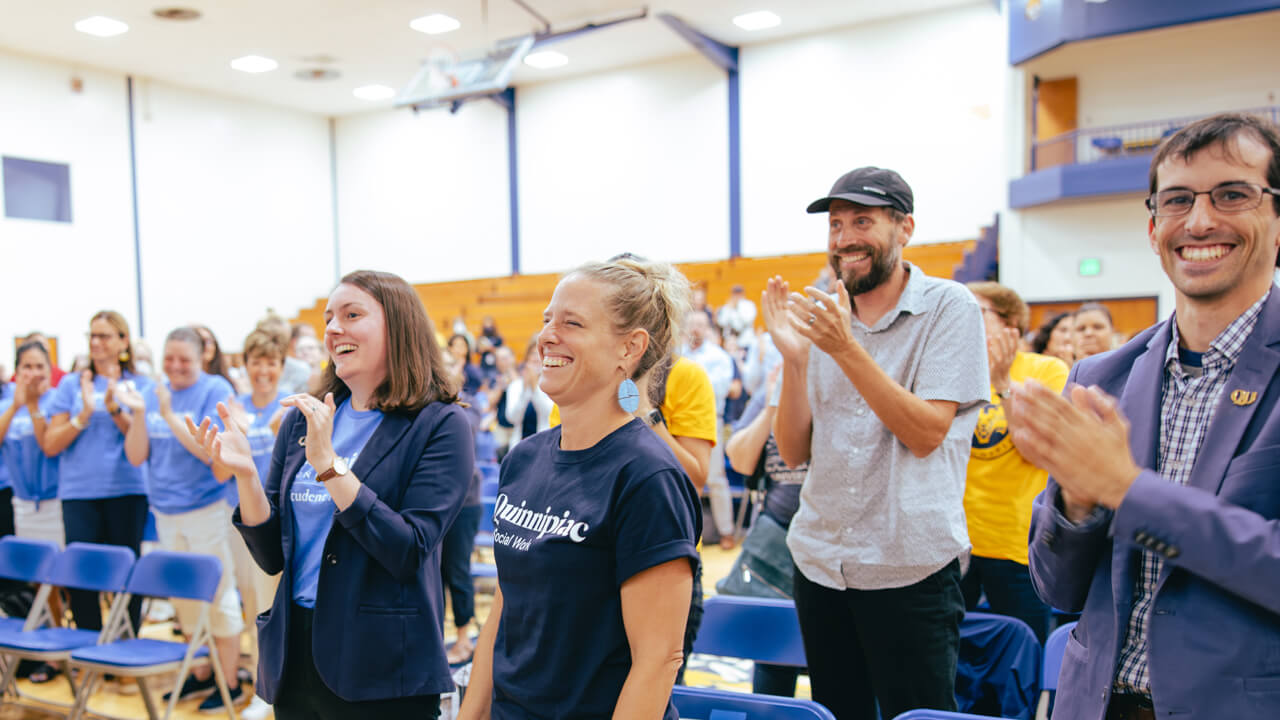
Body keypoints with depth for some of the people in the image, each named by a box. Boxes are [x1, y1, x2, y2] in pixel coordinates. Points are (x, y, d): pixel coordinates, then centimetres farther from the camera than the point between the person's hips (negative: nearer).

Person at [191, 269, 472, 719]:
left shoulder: (439, 425, -10)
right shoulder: (301, 420, 5)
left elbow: (409, 553, -20)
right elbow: (272, 557, 5)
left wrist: (328, 462, -24)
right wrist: (245, 473, -11)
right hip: (295, 658, 5)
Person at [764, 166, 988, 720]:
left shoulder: (948, 308, -6)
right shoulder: (821, 317, 5)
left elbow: (926, 434, -16)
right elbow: (793, 451, 2)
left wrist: (847, 348, -24)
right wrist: (794, 357, -13)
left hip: (910, 566, -4)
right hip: (819, 560, 5)